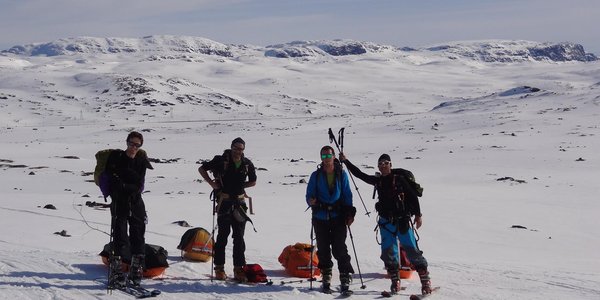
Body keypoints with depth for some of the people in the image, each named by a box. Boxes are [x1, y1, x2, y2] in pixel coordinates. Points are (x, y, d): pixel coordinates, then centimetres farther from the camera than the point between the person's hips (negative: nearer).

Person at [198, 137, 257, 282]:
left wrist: (240, 186, 5)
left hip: (239, 202, 3)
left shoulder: (247, 164, 5)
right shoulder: (221, 160, -5)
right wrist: (211, 183, -6)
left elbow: (253, 182, 19)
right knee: (223, 235, 0)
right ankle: (219, 268, 8)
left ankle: (239, 269, 9)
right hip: (224, 203, -3)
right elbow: (201, 169, 4)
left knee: (239, 237, 4)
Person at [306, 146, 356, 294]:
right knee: (323, 249, 5)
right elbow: (310, 194, 7)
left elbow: (347, 195, 7)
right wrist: (311, 201, -17)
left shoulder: (342, 174, 5)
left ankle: (345, 277, -2)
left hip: (338, 217, -1)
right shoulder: (316, 175, 6)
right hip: (320, 218, 1)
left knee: (339, 248, -6)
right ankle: (326, 278, 16)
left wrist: (350, 214, -2)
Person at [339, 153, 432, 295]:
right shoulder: (377, 181, 9)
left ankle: (425, 279, -3)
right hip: (385, 222, 5)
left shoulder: (400, 178, -5)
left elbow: (413, 196, -5)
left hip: (402, 221, -5)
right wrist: (346, 161, 16)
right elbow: (360, 174, 17)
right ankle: (395, 281, 14)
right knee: (388, 252, 3)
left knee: (412, 250, -8)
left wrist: (418, 215, -7)